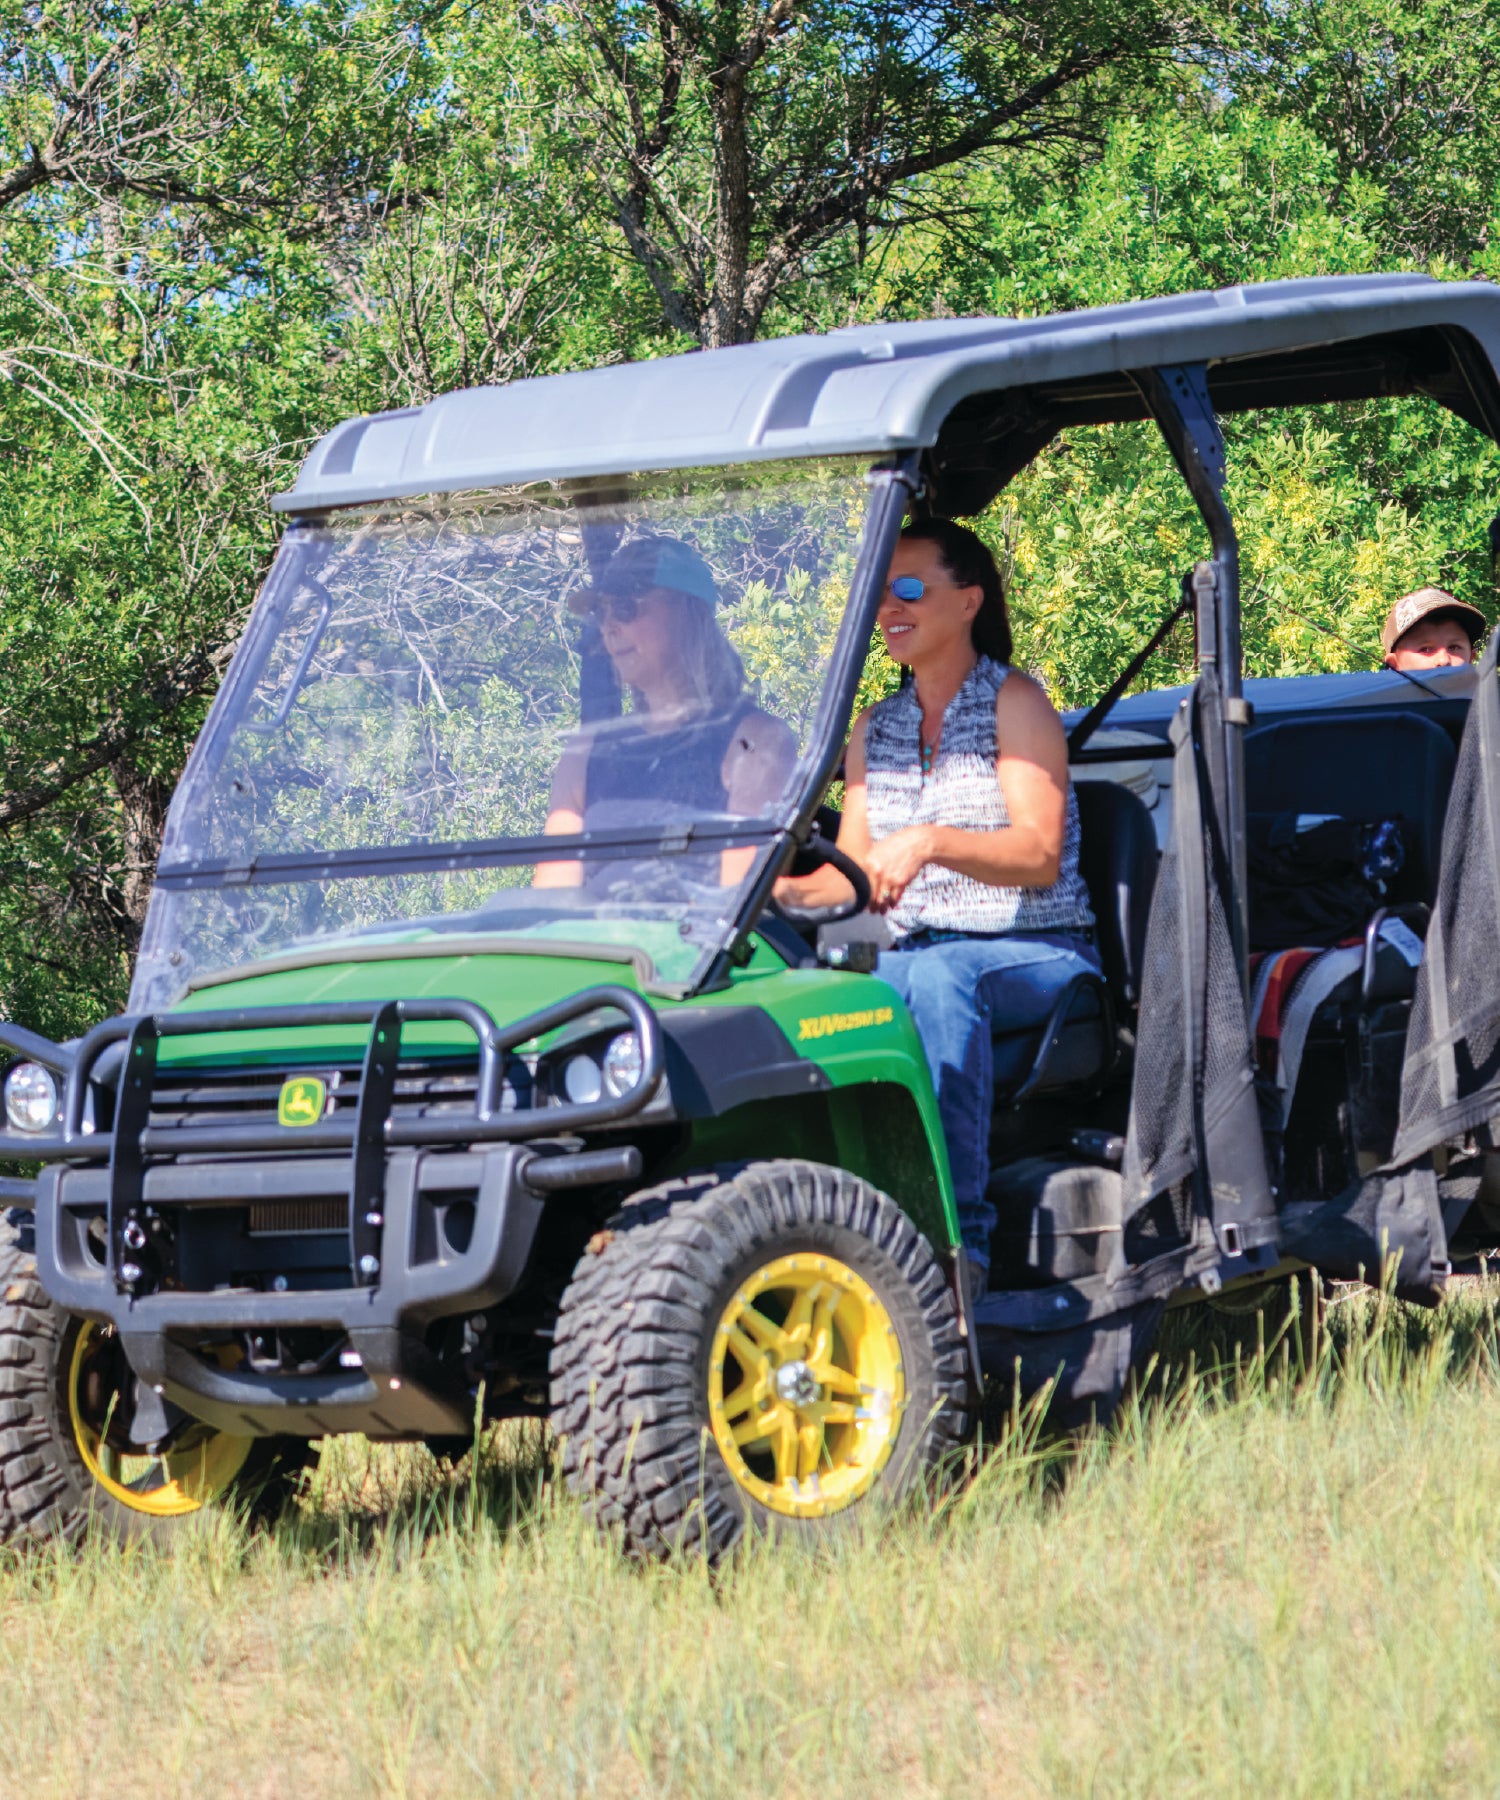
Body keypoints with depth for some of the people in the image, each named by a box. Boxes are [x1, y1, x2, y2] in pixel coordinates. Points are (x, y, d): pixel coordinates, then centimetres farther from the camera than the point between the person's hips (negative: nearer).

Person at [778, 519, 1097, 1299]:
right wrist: (773, 889, -11)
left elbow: (1039, 853, -14)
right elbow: (854, 871, 11)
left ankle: (962, 1236, -44)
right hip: (916, 956, 5)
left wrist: (933, 840, -31)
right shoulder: (875, 728, 16)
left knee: (939, 975, -40)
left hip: (1037, 955, -5)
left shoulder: (1013, 702, -2)